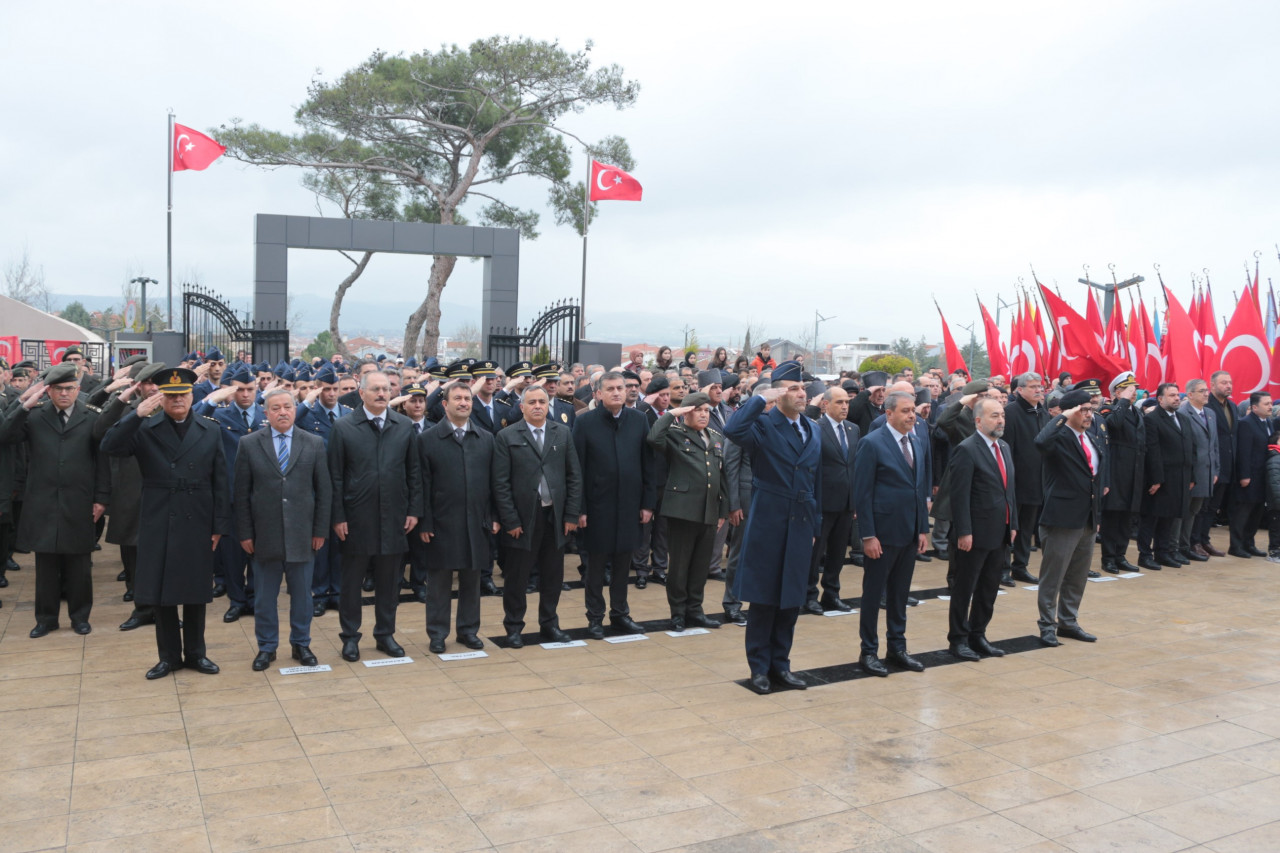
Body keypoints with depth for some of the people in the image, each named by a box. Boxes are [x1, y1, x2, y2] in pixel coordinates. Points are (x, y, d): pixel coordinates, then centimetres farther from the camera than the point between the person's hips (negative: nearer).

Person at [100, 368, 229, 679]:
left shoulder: (211, 429, 2)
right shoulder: (145, 429, -1)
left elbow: (220, 481, 2)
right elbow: (109, 447, -16)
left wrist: (220, 525, -1)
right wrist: (137, 413, -24)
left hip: (198, 524, 0)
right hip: (158, 524, 0)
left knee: (196, 592, 10)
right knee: (160, 592, 8)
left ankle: (196, 653, 25)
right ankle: (169, 656, 22)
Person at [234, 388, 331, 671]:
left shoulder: (314, 444, 2)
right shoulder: (249, 444, 1)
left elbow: (324, 490, 3)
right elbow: (241, 493, 1)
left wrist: (320, 530, -2)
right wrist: (245, 533, -3)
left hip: (302, 535, 1)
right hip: (264, 536, 0)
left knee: (302, 594, 10)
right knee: (265, 596, 9)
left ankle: (301, 644, 26)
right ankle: (266, 647, 24)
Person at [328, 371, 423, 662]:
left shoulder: (404, 426, 4)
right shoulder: (343, 427, -3)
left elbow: (413, 471, 7)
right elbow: (336, 476, -3)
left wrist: (414, 509, 2)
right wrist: (337, 516, -6)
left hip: (393, 517, 2)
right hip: (356, 518, -2)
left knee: (389, 580, 11)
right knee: (352, 580, 9)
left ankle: (385, 634, 25)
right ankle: (350, 636, 22)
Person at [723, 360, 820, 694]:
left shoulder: (812, 432, 11)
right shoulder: (763, 426, -9)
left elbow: (815, 482, 15)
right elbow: (732, 430, -32)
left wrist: (815, 524, 12)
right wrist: (761, 398, -23)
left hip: (801, 526, 6)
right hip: (767, 524, -6)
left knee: (791, 600, 12)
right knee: (763, 599, 4)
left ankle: (780, 664, 25)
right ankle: (759, 667, 16)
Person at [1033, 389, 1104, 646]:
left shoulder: (1092, 441, 14)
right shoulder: (1060, 437, -13)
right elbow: (1041, 442, -38)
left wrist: (1096, 515, 18)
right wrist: (1063, 417, -27)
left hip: (1087, 520, 9)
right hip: (1063, 519, -8)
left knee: (1078, 577, 17)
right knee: (1053, 577, 2)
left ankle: (1068, 622, 29)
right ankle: (1047, 626, 12)